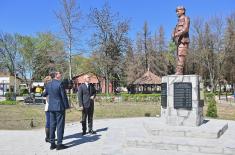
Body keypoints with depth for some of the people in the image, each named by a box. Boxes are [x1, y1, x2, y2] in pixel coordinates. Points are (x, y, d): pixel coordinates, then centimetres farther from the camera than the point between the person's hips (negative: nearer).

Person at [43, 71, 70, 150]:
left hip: (51, 107, 6)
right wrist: (66, 106, -5)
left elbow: (45, 94, 19)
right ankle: (59, 144, 5)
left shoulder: (48, 84, 6)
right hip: (59, 107, -6)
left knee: (52, 125, 11)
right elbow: (64, 96, -14)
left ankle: (52, 144, 17)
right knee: (60, 125, 1)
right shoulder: (60, 83, -14)